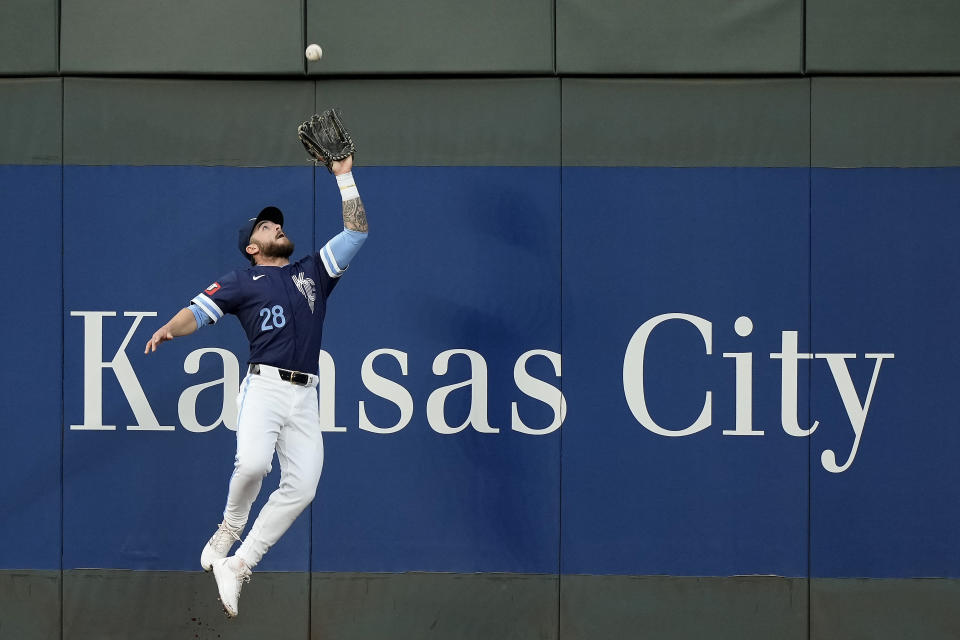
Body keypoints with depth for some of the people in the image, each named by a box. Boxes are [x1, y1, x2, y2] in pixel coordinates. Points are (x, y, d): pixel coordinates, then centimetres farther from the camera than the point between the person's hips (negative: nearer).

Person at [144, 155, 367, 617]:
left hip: (305, 395, 4)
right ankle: (228, 531, -1)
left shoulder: (313, 272, 22)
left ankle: (237, 565, -6)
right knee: (253, 462, -29)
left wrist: (343, 175, 17)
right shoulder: (242, 282, 12)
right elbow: (199, 311, 0)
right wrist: (169, 329, -21)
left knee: (302, 486, -11)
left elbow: (356, 231, 19)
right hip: (264, 385, -4)